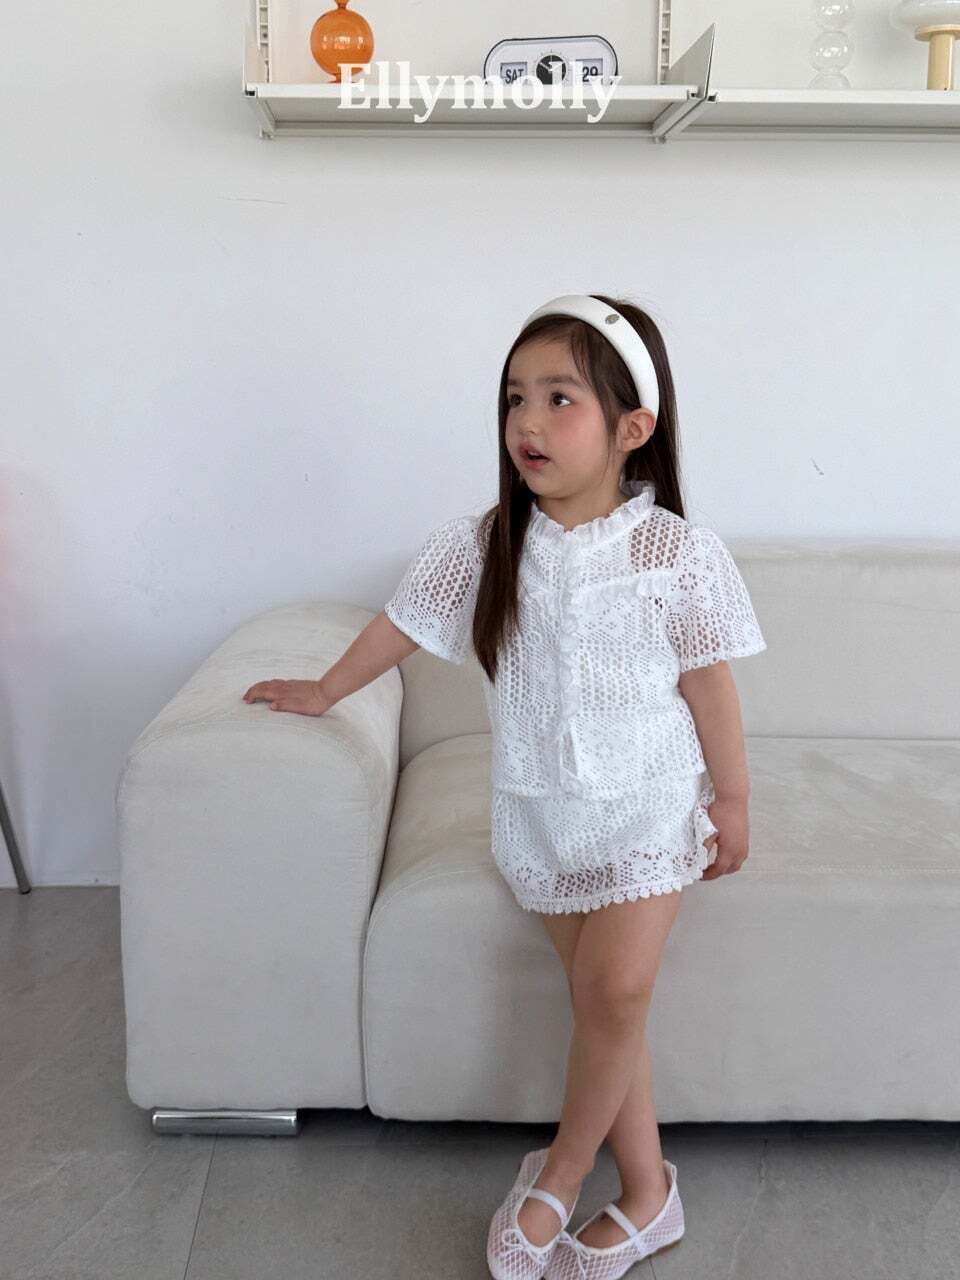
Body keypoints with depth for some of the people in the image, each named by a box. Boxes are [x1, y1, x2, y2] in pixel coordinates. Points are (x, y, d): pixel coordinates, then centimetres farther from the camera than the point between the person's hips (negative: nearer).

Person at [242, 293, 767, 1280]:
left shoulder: (677, 555, -13)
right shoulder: (481, 545, -7)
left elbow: (708, 688, -4)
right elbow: (401, 625, 8)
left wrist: (732, 800, 3)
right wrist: (324, 691, 19)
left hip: (645, 803, -2)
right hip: (536, 811, 2)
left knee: (616, 989, -14)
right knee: (599, 997, 4)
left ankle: (559, 1174, 11)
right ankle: (645, 1197, 21)